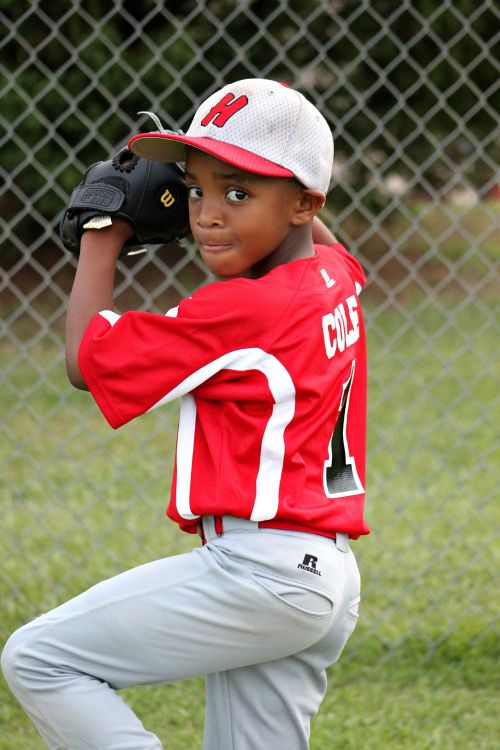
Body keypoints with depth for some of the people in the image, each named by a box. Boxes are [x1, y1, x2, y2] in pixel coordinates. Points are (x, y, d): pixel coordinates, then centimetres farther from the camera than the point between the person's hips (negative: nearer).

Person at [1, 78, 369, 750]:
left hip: (257, 564, -10)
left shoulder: (238, 312, -15)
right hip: (327, 576, 10)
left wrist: (101, 242, 6)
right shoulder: (334, 274, 11)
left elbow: (85, 360, -4)